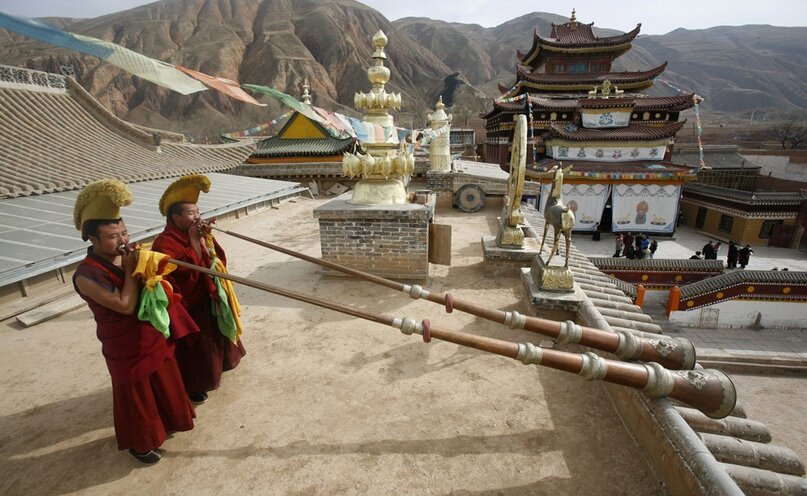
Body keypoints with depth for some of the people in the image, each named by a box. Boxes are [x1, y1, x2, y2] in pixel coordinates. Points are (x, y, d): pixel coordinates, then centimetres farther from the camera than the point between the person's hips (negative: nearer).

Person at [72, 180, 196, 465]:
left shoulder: (127, 256, -5)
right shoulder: (87, 274, -24)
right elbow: (126, 305, -30)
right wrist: (130, 270, -24)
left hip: (154, 337, 7)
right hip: (126, 349, -6)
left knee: (164, 384, 24)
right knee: (136, 396, 13)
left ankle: (161, 424, 49)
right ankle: (139, 443, 38)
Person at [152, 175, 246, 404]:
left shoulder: (199, 235, 3)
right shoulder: (165, 242, -22)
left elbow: (219, 261, 0)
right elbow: (189, 270, -31)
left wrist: (205, 240, -13)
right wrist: (194, 241, -28)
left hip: (209, 300, 8)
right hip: (188, 307, -8)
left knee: (210, 345, 25)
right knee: (193, 350, 7)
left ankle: (209, 375, 46)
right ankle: (190, 387, 27)